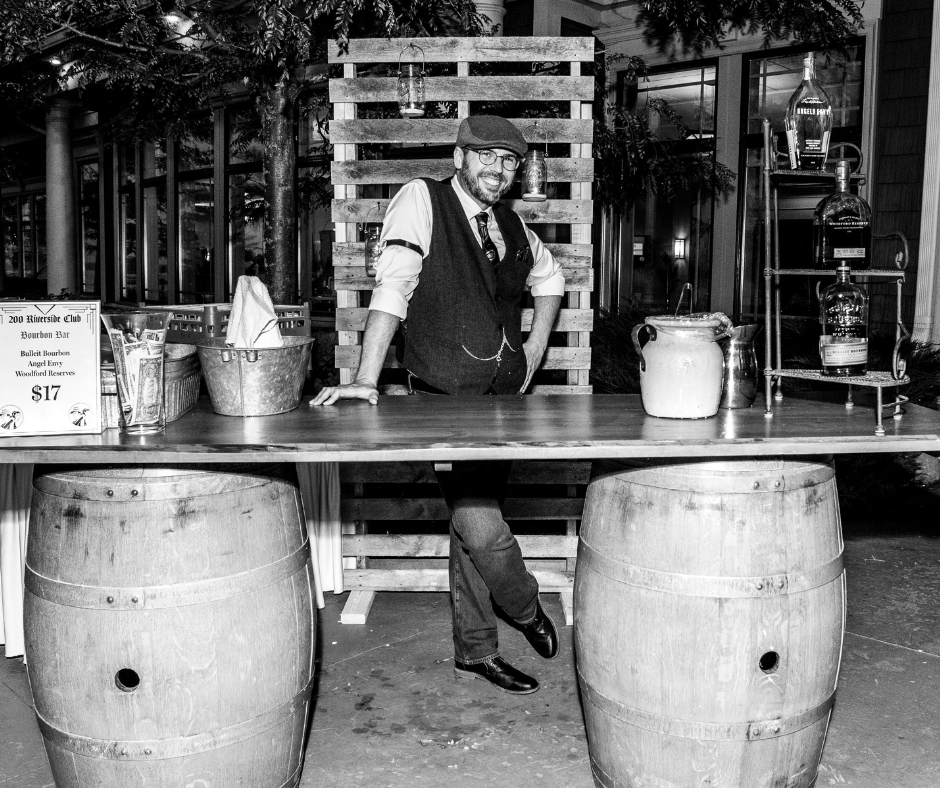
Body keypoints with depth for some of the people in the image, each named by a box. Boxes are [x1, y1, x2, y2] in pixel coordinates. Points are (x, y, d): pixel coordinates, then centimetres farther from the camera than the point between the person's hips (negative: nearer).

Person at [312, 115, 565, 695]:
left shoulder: (512, 227, 12)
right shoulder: (421, 200, -6)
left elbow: (550, 277, 31)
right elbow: (392, 286, -17)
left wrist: (535, 348, 19)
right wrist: (366, 380, -25)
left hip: (503, 398, 6)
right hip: (446, 400, -6)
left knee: (473, 522, 14)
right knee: (481, 528, -13)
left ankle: (475, 650, 28)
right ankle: (528, 610, 18)